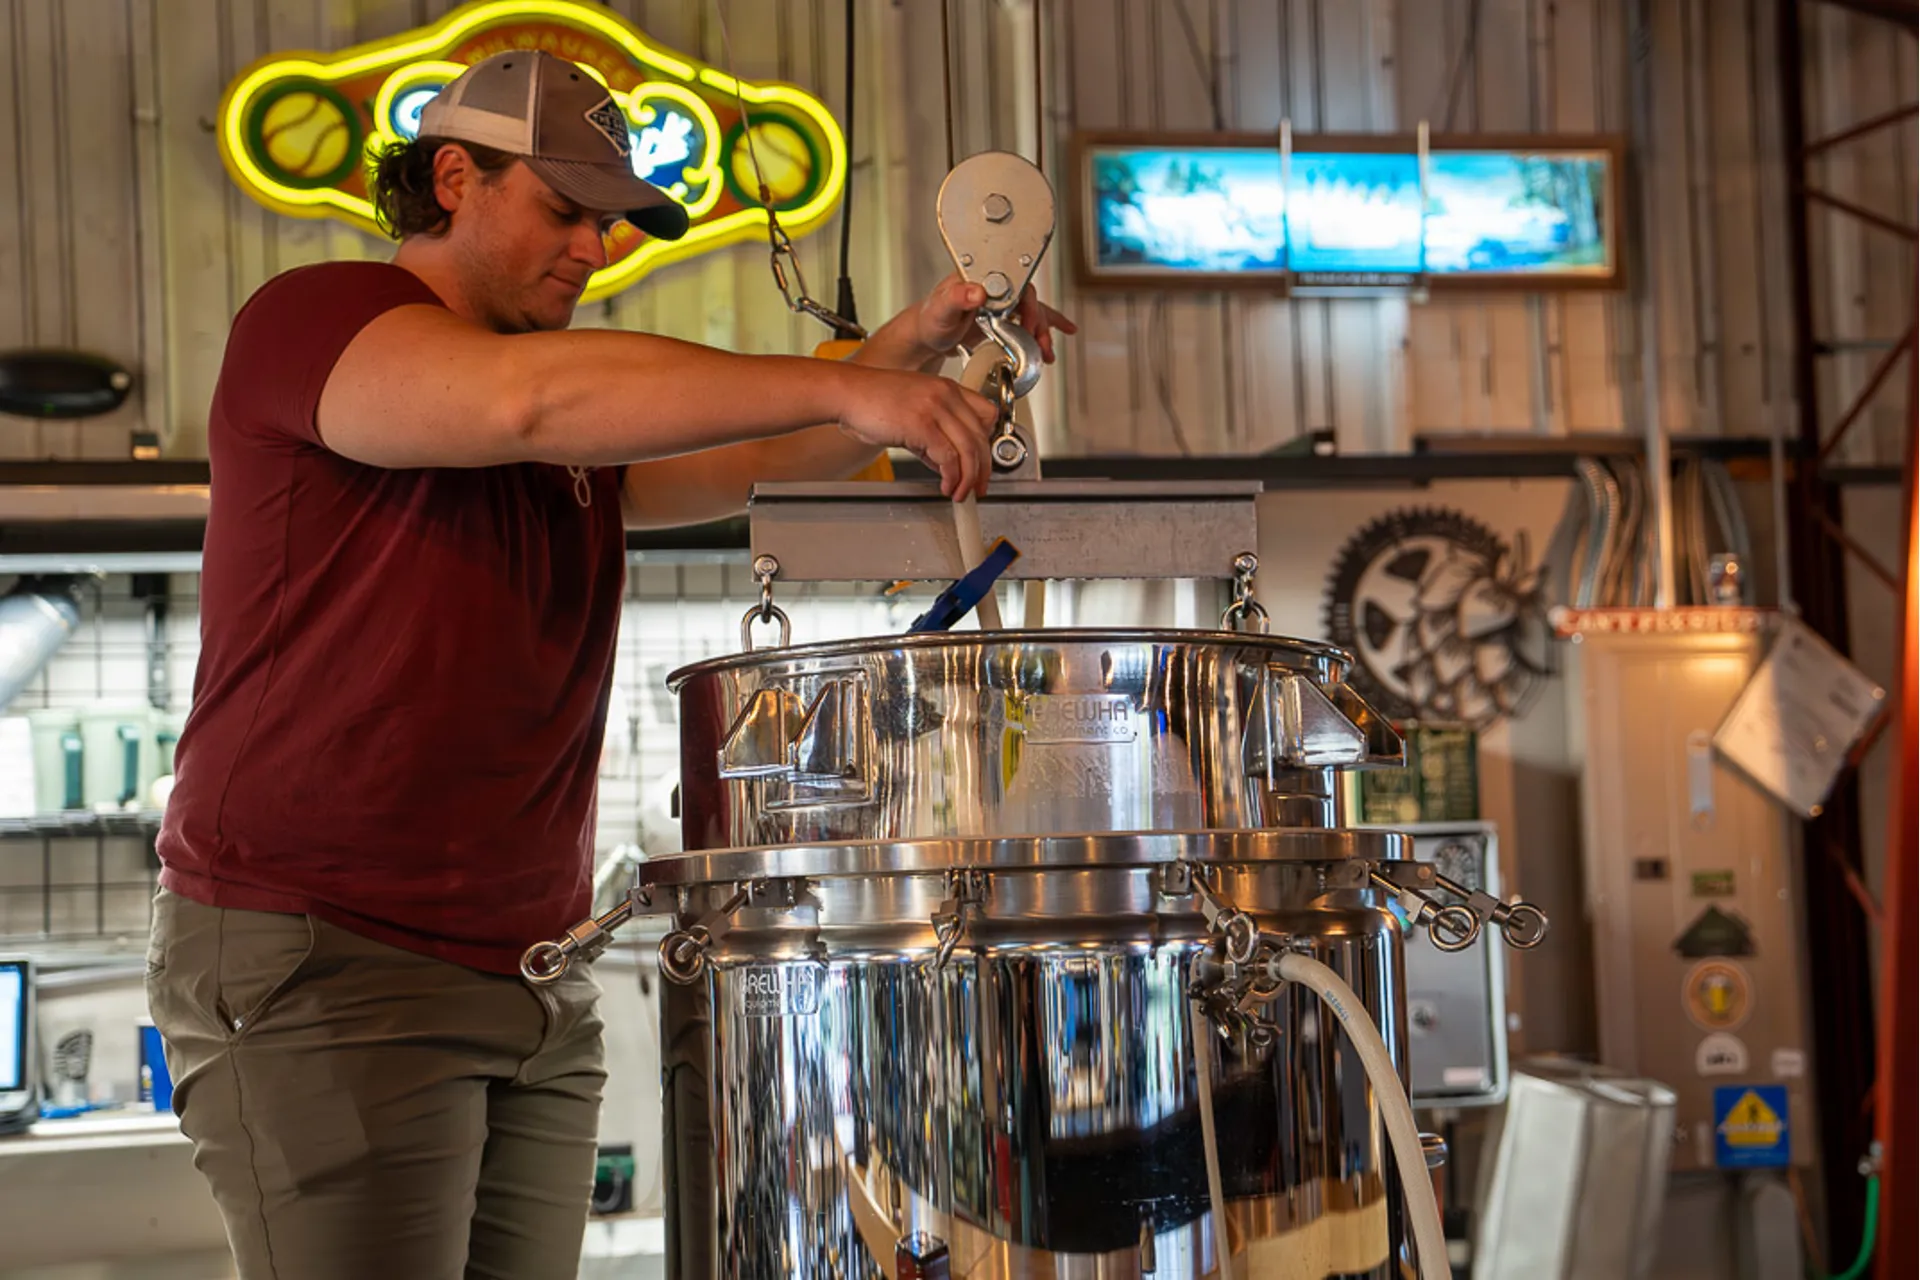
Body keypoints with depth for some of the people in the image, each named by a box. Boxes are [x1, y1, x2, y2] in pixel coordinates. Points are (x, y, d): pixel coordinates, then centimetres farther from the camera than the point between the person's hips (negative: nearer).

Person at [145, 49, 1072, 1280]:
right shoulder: (311, 320, -6)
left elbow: (759, 457, 11)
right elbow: (527, 399, -24)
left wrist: (909, 352, -7)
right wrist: (847, 389, -28)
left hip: (535, 983, 7)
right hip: (322, 961, -7)